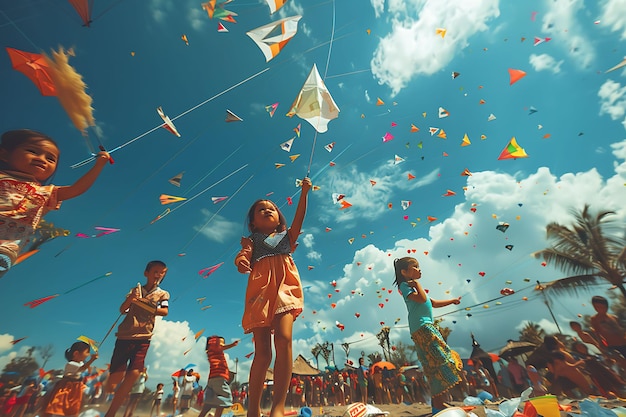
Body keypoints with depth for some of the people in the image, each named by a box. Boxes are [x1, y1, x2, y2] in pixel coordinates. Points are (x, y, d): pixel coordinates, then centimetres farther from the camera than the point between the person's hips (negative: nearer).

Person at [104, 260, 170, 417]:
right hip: (125, 336, 1)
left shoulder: (163, 294, 4)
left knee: (133, 375, -11)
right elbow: (122, 310, 1)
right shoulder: (135, 290, 9)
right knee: (116, 376, -1)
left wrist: (141, 303, -20)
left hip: (143, 338, 0)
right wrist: (129, 299, -21)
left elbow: (164, 311, -11)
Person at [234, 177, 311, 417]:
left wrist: (304, 193, 0)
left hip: (285, 287, 0)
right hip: (261, 291, 0)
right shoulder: (252, 241, 21)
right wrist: (241, 262, -24)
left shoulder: (287, 237, 24)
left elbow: (299, 218, 10)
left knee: (283, 339, -21)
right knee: (262, 352, -3)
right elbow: (243, 255, 1)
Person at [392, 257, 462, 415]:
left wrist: (452, 300, 32)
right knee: (439, 361, -11)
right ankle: (438, 405, -7)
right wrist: (417, 283, -10)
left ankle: (438, 404, 19)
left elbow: (433, 303, 29)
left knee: (434, 366, 11)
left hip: (427, 327, 10)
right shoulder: (405, 285, -7)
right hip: (421, 327, -10)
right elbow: (422, 299, -23)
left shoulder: (413, 285, 23)